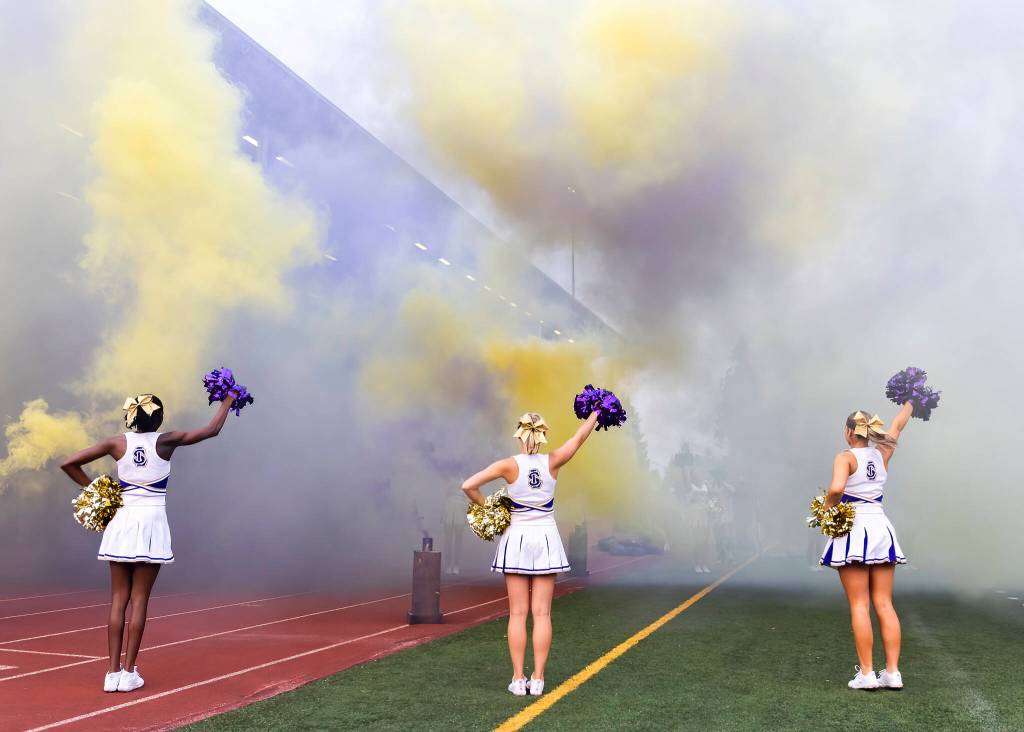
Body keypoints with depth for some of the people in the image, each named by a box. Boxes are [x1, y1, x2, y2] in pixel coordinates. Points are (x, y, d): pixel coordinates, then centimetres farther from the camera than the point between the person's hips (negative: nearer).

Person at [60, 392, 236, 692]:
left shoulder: (118, 443, 1)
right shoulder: (166, 441, -5)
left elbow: (68, 464, 1)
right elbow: (212, 430, 5)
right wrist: (228, 401, 18)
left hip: (122, 521, 3)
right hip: (151, 523, -2)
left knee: (118, 599, 7)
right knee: (139, 600, 2)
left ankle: (113, 672, 6)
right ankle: (129, 673, 3)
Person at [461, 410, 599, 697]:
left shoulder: (509, 465, -9)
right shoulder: (552, 462, -4)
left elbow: (468, 486, -16)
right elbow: (579, 437, 10)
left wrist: (486, 506, 0)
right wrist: (596, 412, 24)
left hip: (517, 539, -1)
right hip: (546, 539, 1)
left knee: (518, 614, 3)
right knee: (542, 613, 3)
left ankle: (518, 679, 4)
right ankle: (537, 679, 4)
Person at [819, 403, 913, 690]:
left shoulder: (846, 457, -9)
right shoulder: (882, 454, 7)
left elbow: (837, 487, -28)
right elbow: (899, 424, 24)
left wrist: (826, 508, -10)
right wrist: (910, 400, 39)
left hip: (854, 531, -5)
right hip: (881, 530, 5)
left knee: (859, 605, -2)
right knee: (884, 605, 7)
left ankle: (866, 674, -2)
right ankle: (892, 672, 7)